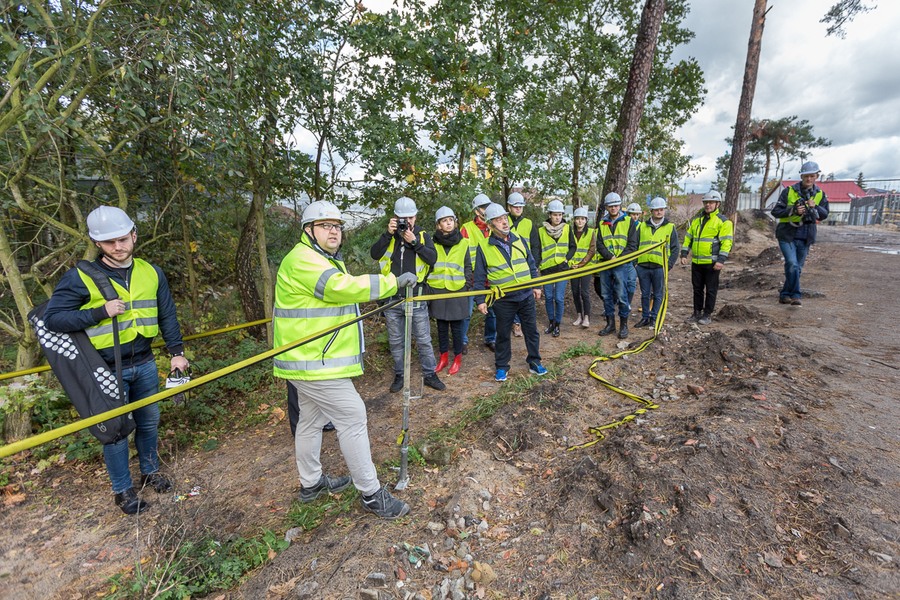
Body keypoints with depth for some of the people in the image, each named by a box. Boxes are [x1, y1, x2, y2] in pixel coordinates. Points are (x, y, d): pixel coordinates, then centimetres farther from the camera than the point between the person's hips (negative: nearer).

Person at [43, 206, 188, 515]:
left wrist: (176, 352, 5)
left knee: (149, 423, 17)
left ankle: (151, 472, 40)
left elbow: (167, 315, 8)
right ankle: (122, 490, 28)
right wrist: (100, 312, -22)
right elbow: (52, 318, -10)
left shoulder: (151, 273, 1)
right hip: (107, 371, -3)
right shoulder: (80, 277, -11)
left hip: (144, 365, 4)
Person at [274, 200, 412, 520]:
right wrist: (393, 281, -27)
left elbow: (340, 293, 20)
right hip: (314, 362, -11)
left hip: (310, 359, 11)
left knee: (311, 420, 21)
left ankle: (311, 482, 39)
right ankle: (371, 494, 7)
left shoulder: (326, 261, 18)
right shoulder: (302, 260, -18)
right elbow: (343, 287, -31)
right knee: (353, 418, -6)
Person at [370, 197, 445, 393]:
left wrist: (414, 242, -20)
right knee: (395, 341, 13)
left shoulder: (422, 235, 2)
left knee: (424, 340, 6)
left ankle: (430, 374, 21)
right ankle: (399, 375, 28)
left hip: (416, 297, -1)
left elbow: (433, 258, -12)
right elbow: (374, 254, -11)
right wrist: (388, 234, -19)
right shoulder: (389, 236, 5)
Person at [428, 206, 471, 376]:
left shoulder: (463, 243, 1)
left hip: (457, 291, -1)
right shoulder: (432, 243, 2)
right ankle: (443, 357, 27)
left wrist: (468, 287, 0)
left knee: (456, 327, 6)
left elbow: (467, 268, 6)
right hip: (438, 291, 1)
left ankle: (458, 358, 22)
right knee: (442, 326, 12)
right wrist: (426, 288, 5)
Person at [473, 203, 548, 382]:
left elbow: (531, 264, 13)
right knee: (503, 335, 9)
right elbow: (479, 277, -3)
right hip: (503, 300, -3)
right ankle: (501, 367, 26)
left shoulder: (518, 240, 5)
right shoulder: (484, 248, -6)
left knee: (531, 331, 13)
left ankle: (534, 362, 30)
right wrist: (480, 300, -6)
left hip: (526, 296, 3)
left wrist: (536, 285, 12)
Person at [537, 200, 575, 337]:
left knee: (559, 298, -2)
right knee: (548, 297, 10)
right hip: (547, 269, 1)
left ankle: (557, 325, 14)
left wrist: (566, 259, -8)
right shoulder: (541, 230, -2)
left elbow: (573, 247, 8)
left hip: (562, 268, -1)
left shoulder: (567, 228, 1)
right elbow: (536, 250, -2)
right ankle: (551, 322, 28)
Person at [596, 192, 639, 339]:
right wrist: (610, 257, -13)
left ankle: (624, 325, 9)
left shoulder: (629, 222, 3)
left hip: (622, 265, -3)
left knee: (622, 296, -5)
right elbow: (599, 244, 4)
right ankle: (610, 324, 19)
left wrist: (619, 259, -15)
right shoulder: (602, 223, 12)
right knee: (606, 295, 8)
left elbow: (632, 245, -3)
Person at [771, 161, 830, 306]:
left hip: (805, 238, 4)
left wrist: (815, 207, -17)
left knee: (797, 268, 9)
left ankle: (785, 294, 20)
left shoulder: (820, 194, 7)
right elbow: (775, 211, -7)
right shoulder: (789, 191, -4)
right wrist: (793, 210, -22)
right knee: (792, 264, -18)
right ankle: (795, 295, -10)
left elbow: (824, 215, 2)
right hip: (787, 235, -4)